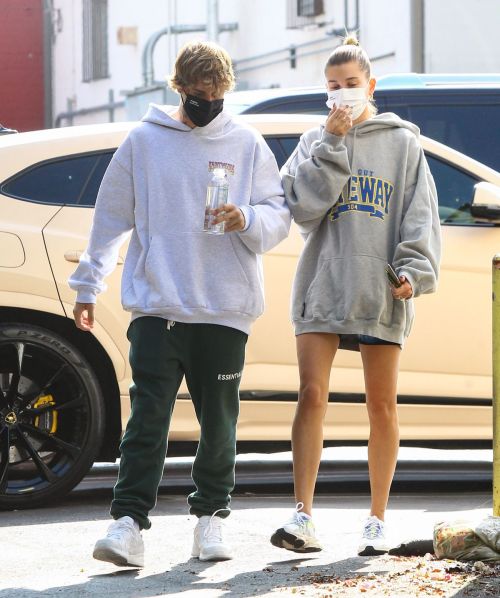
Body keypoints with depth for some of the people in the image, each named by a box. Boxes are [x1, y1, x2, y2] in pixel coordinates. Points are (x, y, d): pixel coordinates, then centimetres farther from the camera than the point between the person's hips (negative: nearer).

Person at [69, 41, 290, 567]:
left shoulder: (247, 144, 8)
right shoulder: (144, 141, 6)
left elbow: (279, 216, 7)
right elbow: (111, 216, 11)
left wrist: (247, 219, -15)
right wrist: (87, 286, 9)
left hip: (225, 308, 1)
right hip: (156, 305, -1)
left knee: (219, 420, 6)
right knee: (148, 416, -9)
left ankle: (211, 516, 18)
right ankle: (129, 521, -12)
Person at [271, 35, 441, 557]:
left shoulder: (402, 142, 9)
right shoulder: (315, 143, 11)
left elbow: (420, 215, 4)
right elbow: (304, 205, -5)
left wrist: (413, 270, -9)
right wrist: (334, 140, -8)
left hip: (379, 293, 0)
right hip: (322, 286, 0)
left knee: (382, 405, 3)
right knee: (312, 395, -10)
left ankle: (377, 520, 11)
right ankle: (303, 517, -13)